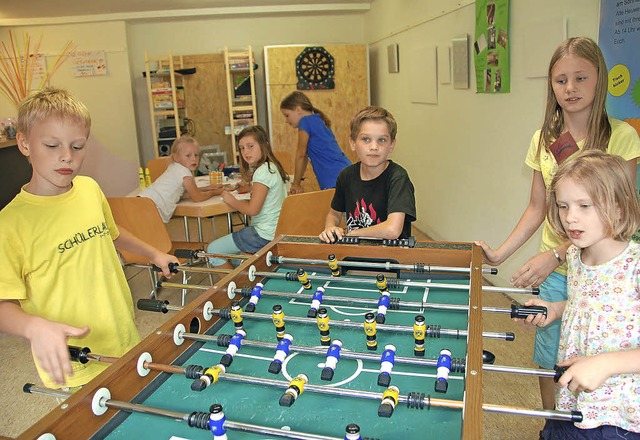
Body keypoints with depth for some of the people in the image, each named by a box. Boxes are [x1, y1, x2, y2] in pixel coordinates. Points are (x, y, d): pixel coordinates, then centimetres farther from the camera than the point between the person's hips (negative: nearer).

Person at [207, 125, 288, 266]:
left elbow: (253, 209, -21)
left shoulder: (262, 172, -19)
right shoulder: (270, 167, 11)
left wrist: (232, 201, -6)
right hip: (273, 230, 10)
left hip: (264, 235, -10)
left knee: (213, 250, -1)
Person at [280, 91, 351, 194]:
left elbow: (300, 154, 0)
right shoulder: (318, 121, 21)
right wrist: (297, 181, 29)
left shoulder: (306, 121, -5)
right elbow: (306, 155, 25)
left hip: (335, 180, -9)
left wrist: (296, 184, 9)